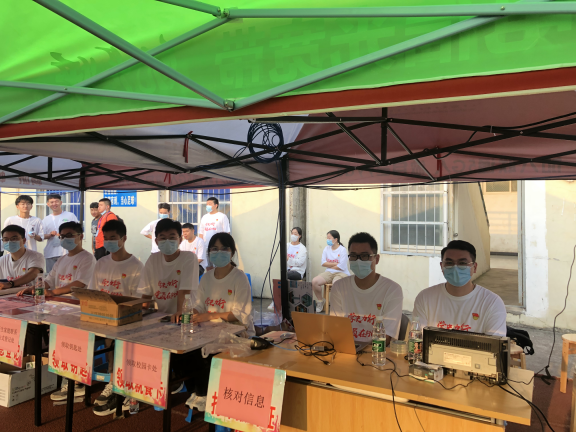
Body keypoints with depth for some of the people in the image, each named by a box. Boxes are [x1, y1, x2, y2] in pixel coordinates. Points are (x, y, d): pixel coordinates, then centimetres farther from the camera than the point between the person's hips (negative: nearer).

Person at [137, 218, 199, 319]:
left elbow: (184, 291, -15)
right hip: (159, 316, 4)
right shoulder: (153, 259, 7)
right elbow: (146, 292, 8)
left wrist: (180, 312, -26)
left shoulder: (189, 258, -7)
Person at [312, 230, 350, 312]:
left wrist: (329, 265, -1)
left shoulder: (342, 250, -6)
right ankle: (321, 300, 5)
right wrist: (335, 264, -8)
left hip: (341, 273, -5)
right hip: (329, 273, 5)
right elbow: (323, 263, 2)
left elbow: (341, 266, -13)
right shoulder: (326, 249, 11)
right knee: (314, 281, -21)